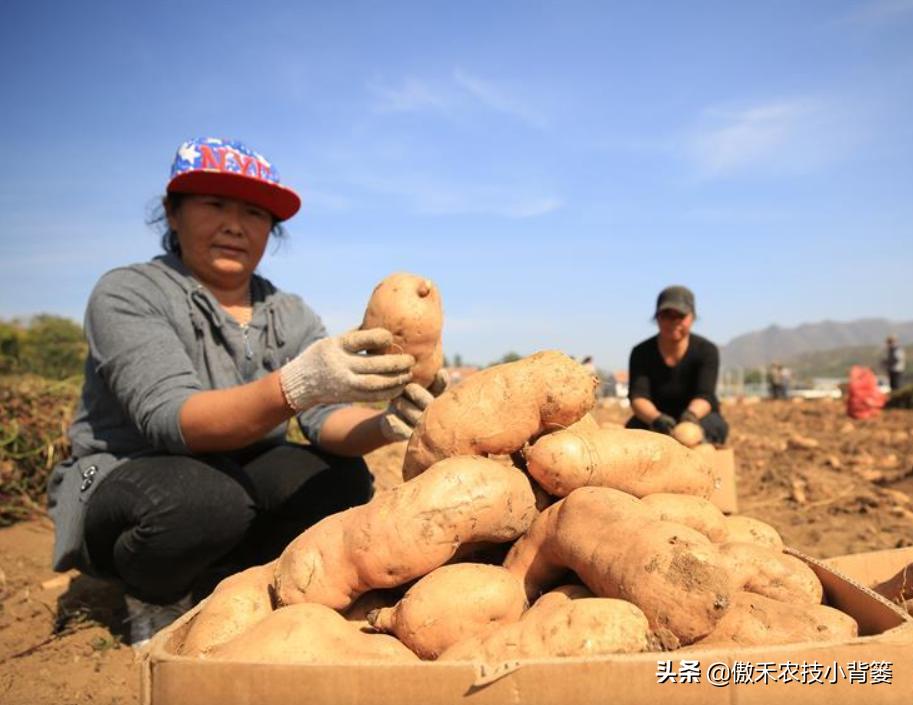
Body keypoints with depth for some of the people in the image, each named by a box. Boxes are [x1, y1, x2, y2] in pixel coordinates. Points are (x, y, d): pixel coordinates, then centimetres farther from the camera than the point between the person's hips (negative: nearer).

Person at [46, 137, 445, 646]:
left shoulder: (291, 316, -2)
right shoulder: (127, 294, -15)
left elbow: (326, 417, -17)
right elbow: (171, 418, -31)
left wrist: (387, 424, -42)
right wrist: (299, 384, -49)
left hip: (241, 483, 5)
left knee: (343, 480, -21)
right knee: (204, 498, -36)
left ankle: (209, 589, -3)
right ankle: (153, 603, -3)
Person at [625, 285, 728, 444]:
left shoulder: (706, 351, -9)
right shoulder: (642, 353, -8)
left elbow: (705, 395, -23)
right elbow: (638, 397, -21)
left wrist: (691, 414, -48)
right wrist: (656, 418, -44)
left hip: (699, 418, 0)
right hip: (653, 423, 1)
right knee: (635, 427, -31)